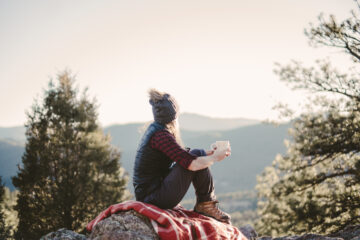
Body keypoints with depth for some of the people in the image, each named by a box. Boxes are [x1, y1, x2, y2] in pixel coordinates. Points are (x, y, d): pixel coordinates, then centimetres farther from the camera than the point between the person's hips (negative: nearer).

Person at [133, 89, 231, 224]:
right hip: (155, 199, -10)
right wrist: (215, 158, -5)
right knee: (197, 158, -11)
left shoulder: (154, 129, 10)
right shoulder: (161, 136, -20)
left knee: (199, 154, 14)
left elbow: (182, 155, 22)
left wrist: (208, 154, 19)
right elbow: (192, 164, -23)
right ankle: (206, 204, 3)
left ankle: (205, 204, 16)